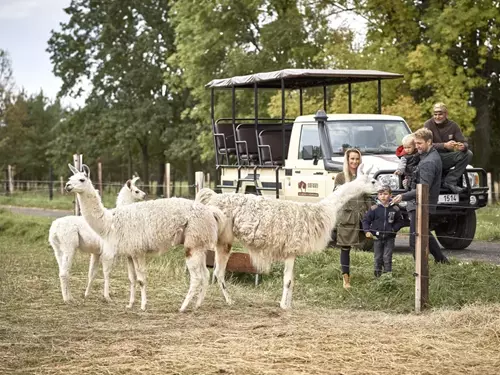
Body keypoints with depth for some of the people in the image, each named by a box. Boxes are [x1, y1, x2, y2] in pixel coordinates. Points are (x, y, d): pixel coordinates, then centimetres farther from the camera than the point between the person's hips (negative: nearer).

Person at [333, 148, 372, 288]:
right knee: (345, 248, 1)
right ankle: (346, 278, 7)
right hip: (346, 217, -2)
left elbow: (368, 198, 15)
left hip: (361, 217, 2)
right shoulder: (340, 177, 3)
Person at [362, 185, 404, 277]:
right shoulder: (374, 209, -4)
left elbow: (400, 222, 7)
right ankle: (377, 275, 21)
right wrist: (367, 231, -13)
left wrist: (394, 229, -8)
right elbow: (366, 220, 1)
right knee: (377, 258, 9)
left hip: (389, 238, -1)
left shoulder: (395, 209, -2)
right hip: (377, 237, 1)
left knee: (387, 258, -1)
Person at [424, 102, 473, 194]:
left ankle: (450, 181, -20)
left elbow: (464, 143, 0)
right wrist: (445, 145, -37)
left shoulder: (452, 125, 4)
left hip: (446, 160, 5)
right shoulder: (428, 124, -8)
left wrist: (463, 146, -27)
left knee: (468, 154, -17)